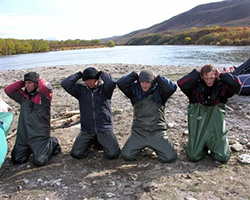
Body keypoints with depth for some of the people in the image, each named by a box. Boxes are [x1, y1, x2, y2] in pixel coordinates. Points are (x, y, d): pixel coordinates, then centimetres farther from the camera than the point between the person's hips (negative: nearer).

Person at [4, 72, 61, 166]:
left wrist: (39, 80, -8)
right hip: (23, 136, 6)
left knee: (39, 161, -14)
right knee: (16, 159, 5)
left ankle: (52, 143, 11)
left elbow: (46, 87, -29)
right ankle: (31, 148, 31)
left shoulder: (43, 96, -8)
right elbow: (8, 90, 12)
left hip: (39, 136, -6)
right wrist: (22, 82, 3)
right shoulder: (23, 96, 12)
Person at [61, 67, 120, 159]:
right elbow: (65, 84, -6)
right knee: (76, 154, -8)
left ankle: (100, 143, 19)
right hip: (86, 130, 2)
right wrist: (79, 74, -1)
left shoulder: (104, 88, 0)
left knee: (113, 154, -14)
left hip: (104, 128, -2)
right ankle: (91, 142, 22)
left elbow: (111, 82, -23)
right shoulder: (81, 89, 6)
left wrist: (101, 73, -6)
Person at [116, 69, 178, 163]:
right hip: (138, 132, 2)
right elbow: (120, 83, -8)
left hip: (157, 132, -1)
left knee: (170, 157, -12)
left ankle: (155, 147, 20)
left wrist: (157, 77, -8)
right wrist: (135, 75, -6)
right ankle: (140, 146, 22)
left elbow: (172, 87, -18)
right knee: (126, 155, -10)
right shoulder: (134, 89, 5)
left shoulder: (159, 90, 0)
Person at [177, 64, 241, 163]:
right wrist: (197, 74, -14)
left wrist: (221, 75, -10)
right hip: (198, 124, 0)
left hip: (216, 125, 1)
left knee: (223, 157, -6)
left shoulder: (222, 85, -1)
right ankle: (203, 147, 29)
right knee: (193, 157, -5)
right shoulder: (195, 85, -4)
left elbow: (237, 85, -18)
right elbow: (181, 83, -21)